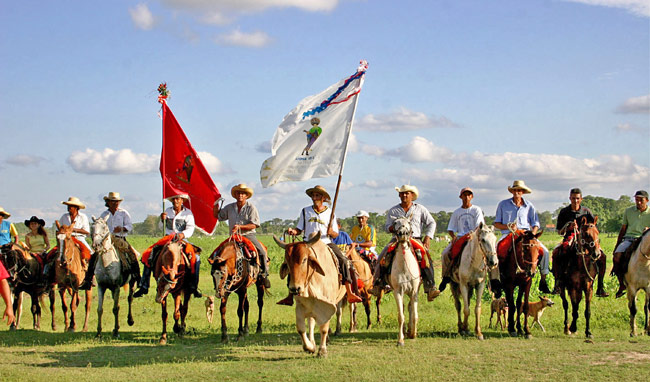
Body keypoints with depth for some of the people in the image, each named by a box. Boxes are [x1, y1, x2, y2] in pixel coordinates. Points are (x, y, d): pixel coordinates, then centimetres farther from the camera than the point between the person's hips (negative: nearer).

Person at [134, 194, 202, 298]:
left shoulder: (188, 213, 3)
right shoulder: (168, 211, 11)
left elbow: (190, 229, -8)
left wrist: (183, 234, -29)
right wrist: (162, 220, -8)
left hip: (182, 240, -2)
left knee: (196, 258, -24)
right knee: (148, 256, -13)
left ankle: (194, 287, -13)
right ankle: (144, 287, -6)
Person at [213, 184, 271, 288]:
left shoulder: (251, 208, 0)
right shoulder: (230, 207, 13)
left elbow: (254, 225, -7)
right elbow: (217, 215, 25)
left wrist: (239, 227, -19)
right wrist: (216, 204, 10)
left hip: (248, 235, -3)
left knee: (261, 251, -23)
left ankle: (264, 274, -13)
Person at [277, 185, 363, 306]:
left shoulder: (330, 213, 9)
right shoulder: (305, 211, 12)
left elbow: (336, 234, 9)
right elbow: (299, 229, 16)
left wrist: (331, 232, -14)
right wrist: (293, 231, -7)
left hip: (326, 243, 0)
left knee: (344, 261, -22)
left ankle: (350, 294, -19)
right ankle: (290, 296, -15)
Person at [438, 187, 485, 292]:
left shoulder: (477, 210, 8)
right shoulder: (457, 212, 16)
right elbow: (450, 229, 16)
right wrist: (453, 236, -6)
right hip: (460, 237, 3)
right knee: (445, 253, -22)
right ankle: (446, 276, -7)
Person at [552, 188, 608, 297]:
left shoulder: (586, 211, 11)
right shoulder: (564, 212, 8)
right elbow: (559, 231, 7)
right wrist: (569, 227, -12)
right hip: (569, 238, -1)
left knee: (602, 256, -23)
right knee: (556, 253, -33)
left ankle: (600, 287, -14)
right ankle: (557, 283, -23)